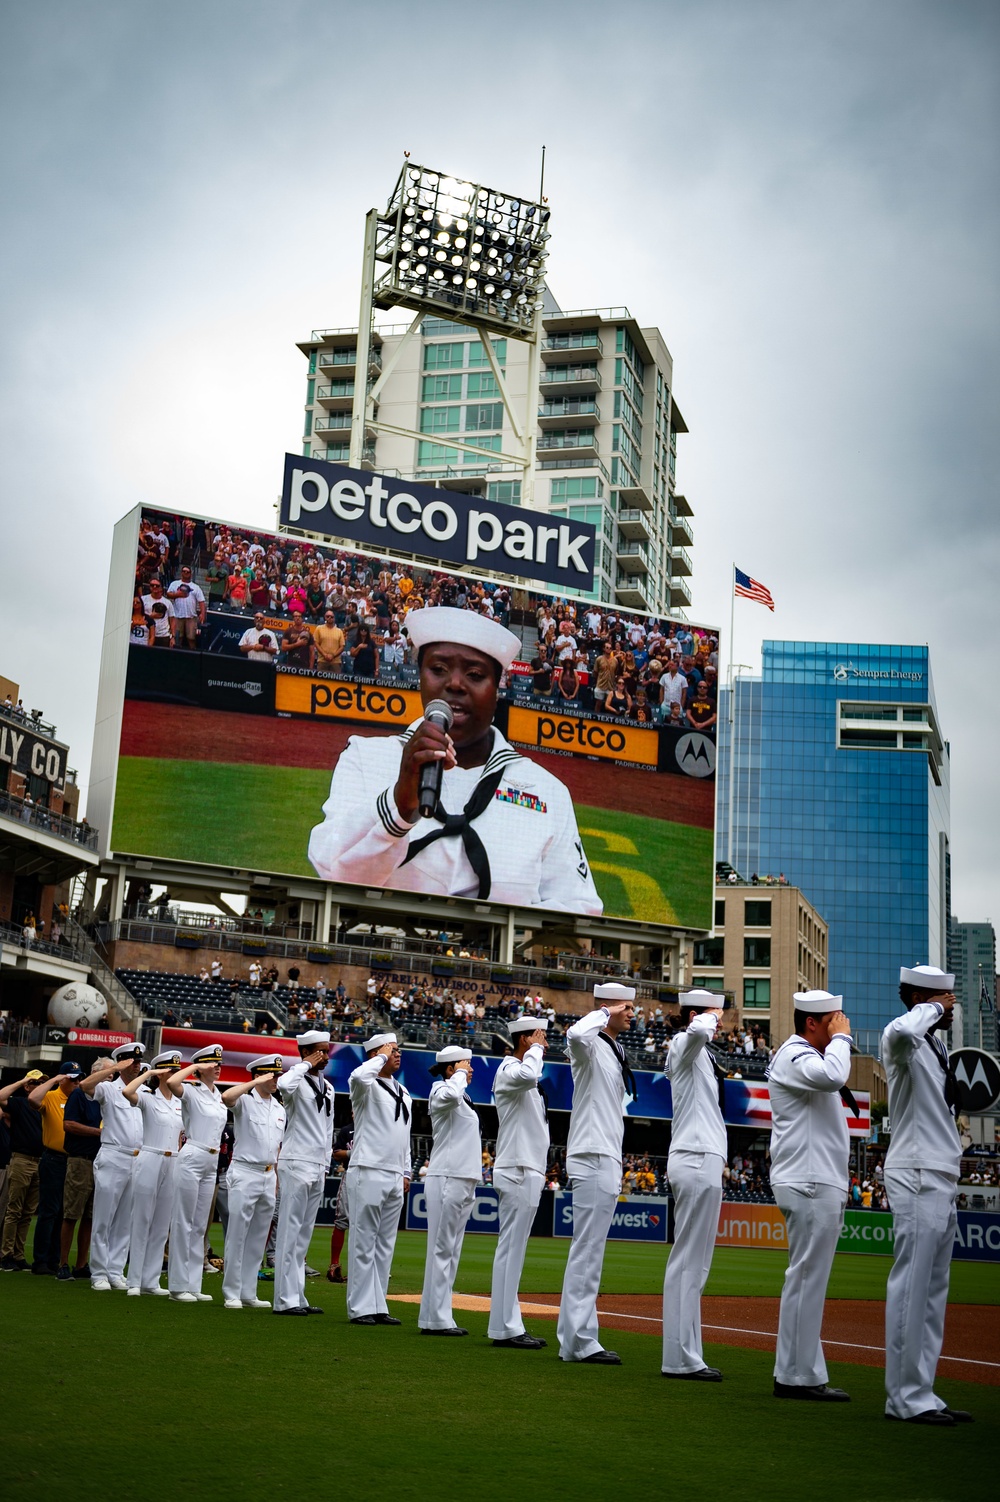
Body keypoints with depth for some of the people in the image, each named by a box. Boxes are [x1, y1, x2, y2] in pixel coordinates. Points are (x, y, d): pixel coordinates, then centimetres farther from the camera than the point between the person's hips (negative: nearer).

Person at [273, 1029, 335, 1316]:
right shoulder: (297, 1080, -8)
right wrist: (306, 1065, -20)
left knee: (305, 1233, 10)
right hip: (297, 1163, -8)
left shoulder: (328, 1087, 16)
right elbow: (284, 1086, -34)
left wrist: (326, 1164, 17)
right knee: (290, 1231, -7)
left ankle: (297, 1297, 14)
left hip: (318, 1167, 8)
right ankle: (285, 1300, -5)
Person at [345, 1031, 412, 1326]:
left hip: (395, 1178, 8)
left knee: (385, 1245, 10)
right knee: (364, 1243, -4)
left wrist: (406, 1172, 17)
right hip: (368, 1174, -8)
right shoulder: (367, 1086, -5)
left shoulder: (403, 1092, 18)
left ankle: (377, 1307, 16)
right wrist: (382, 1055, -16)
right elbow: (359, 1075, -32)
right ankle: (360, 1308, -1)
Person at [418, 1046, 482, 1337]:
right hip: (446, 1179, -10)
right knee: (442, 1249, -9)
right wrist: (459, 1074, -16)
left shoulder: (462, 1097, 21)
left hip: (464, 1181, 10)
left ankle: (440, 1316, 13)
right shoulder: (440, 1089, -8)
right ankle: (435, 1320, -8)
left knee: (451, 1251, 10)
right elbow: (451, 1095, -34)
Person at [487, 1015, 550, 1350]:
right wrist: (535, 1048, -17)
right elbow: (527, 1074, -36)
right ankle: (504, 1328, -9)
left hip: (528, 1172, 10)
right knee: (511, 1249, -10)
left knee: (514, 1250, 10)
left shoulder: (523, 1075, 22)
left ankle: (509, 1326, 14)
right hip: (517, 1172, -10)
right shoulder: (508, 1069, -10)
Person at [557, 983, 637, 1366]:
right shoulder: (590, 1045, -9)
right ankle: (581, 1341, -9)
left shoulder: (617, 1050, 20)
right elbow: (576, 1035, -37)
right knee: (588, 1249, -10)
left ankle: (574, 1338, 17)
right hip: (592, 1160, -10)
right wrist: (604, 1012, -21)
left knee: (589, 1249, 12)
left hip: (608, 1159, 10)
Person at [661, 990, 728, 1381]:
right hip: (698, 1160, -10)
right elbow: (698, 1030, -30)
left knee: (689, 1261, 10)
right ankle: (682, 1359, -11)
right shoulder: (685, 1044, -9)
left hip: (696, 1159, 10)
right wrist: (711, 1018, -13)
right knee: (691, 1261, -11)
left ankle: (683, 1354, 13)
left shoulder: (699, 1054, 22)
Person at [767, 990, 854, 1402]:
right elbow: (832, 1076, -33)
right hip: (810, 1185, -11)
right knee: (807, 1278, -9)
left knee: (807, 1279, 12)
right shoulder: (793, 1055, -12)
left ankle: (798, 1373, 17)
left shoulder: (806, 1056, 21)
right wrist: (840, 1038, -17)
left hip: (819, 1184, 11)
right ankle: (797, 1377, -6)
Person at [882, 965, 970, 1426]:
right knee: (911, 1288, -8)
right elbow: (902, 1030, -37)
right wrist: (932, 1006, -19)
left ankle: (921, 1394, 18)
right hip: (916, 1179, -10)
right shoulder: (902, 1041, -11)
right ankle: (905, 1397, -3)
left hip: (941, 1182, 10)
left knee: (933, 1292, 12)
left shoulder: (937, 1046, 18)